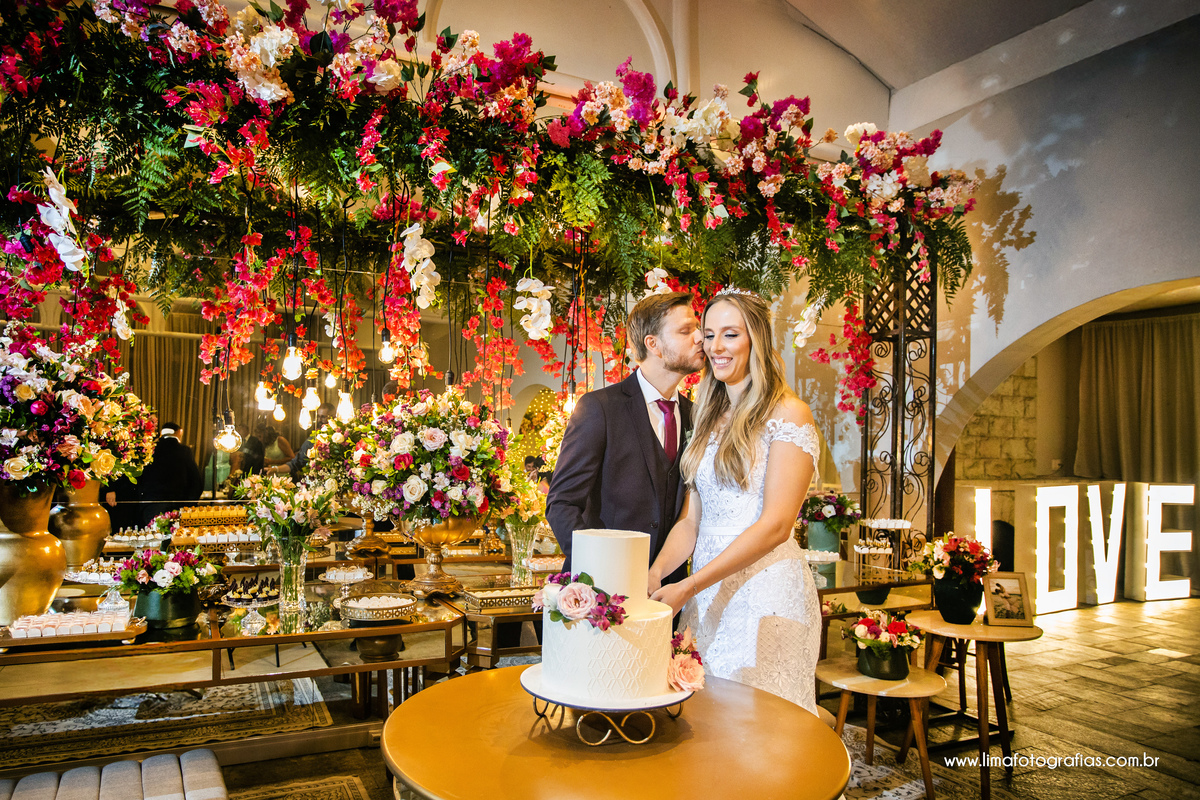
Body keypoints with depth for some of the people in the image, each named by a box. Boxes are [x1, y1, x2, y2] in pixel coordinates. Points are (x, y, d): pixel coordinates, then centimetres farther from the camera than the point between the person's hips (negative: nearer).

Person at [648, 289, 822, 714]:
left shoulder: (788, 414, -8)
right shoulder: (711, 419, 13)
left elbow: (775, 525, -16)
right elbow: (691, 520, 8)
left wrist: (689, 586, -19)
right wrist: (656, 572, -10)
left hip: (765, 591, -6)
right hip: (708, 592, 6)